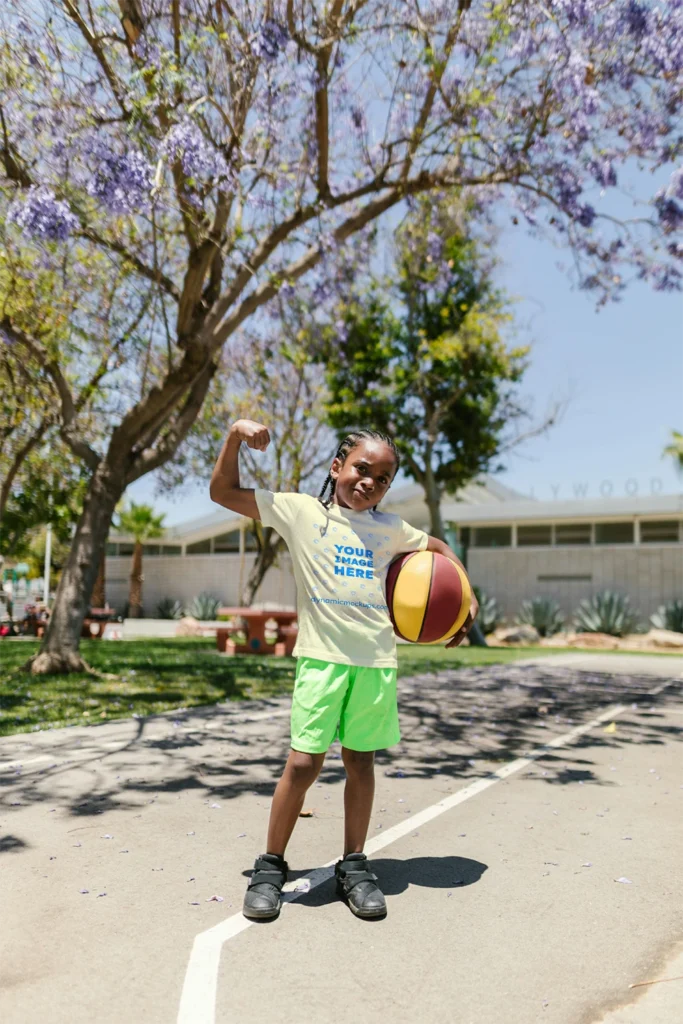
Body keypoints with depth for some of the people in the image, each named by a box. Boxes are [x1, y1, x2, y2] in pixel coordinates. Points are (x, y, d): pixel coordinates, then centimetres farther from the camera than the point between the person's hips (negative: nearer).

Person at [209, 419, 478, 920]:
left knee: (361, 761, 10)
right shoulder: (300, 510, 5)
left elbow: (438, 548, 29)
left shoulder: (389, 528, 13)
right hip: (322, 657, -3)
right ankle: (271, 866, 15)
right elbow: (224, 492, 5)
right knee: (303, 762, -5)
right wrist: (234, 438, -7)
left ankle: (354, 865, 26)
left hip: (377, 660, 3)